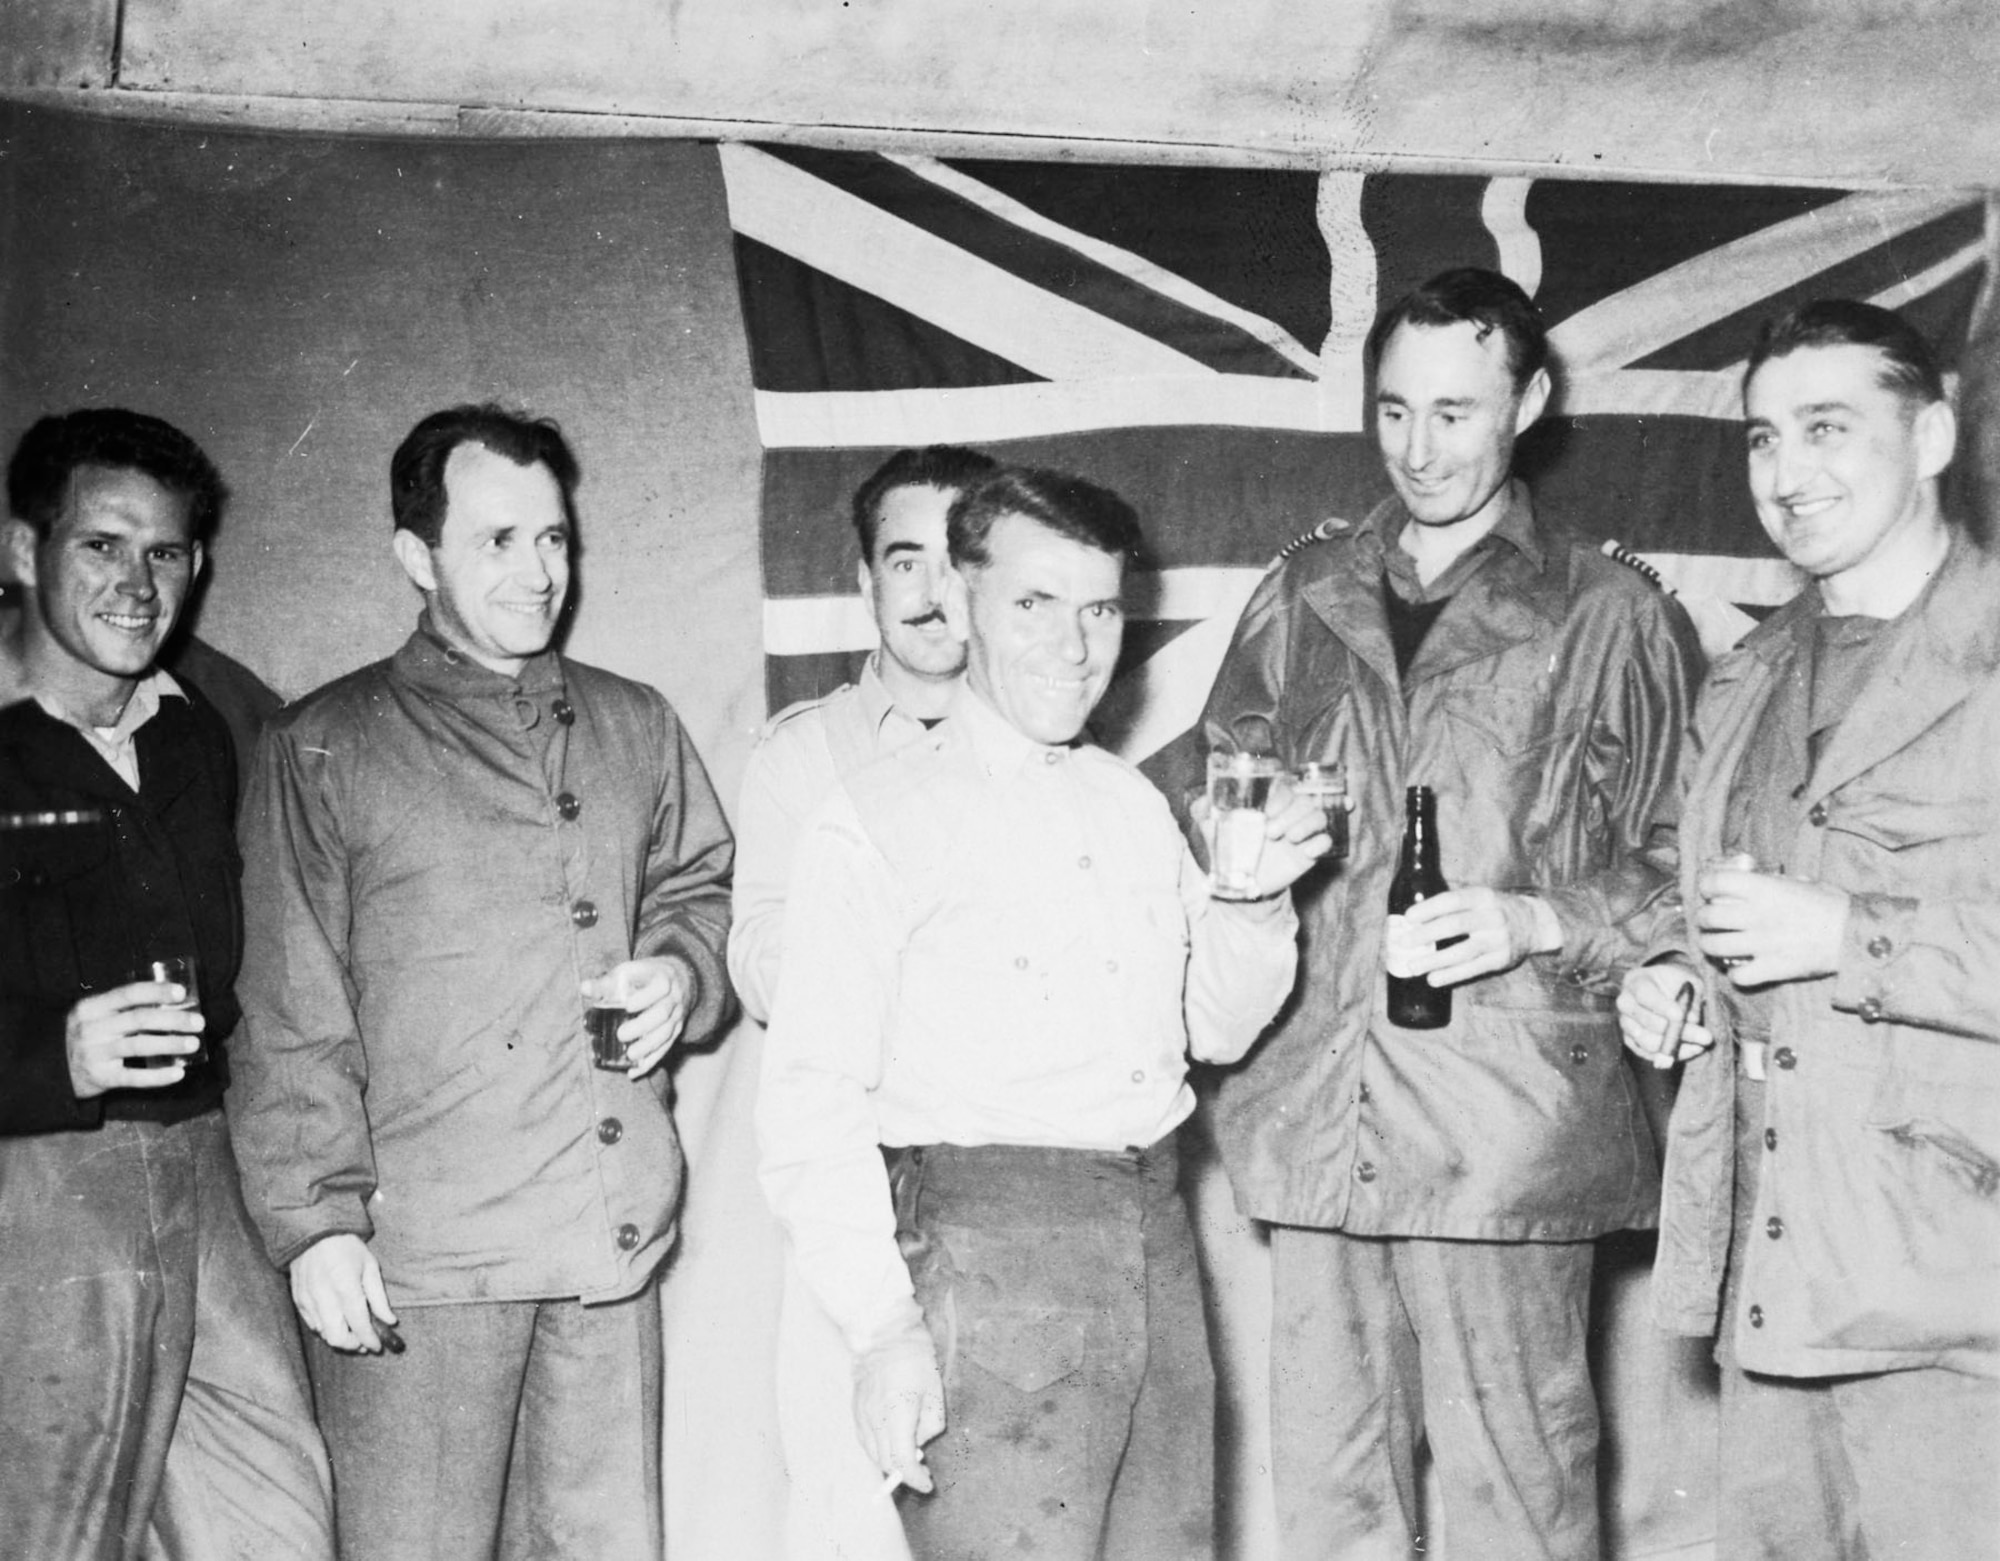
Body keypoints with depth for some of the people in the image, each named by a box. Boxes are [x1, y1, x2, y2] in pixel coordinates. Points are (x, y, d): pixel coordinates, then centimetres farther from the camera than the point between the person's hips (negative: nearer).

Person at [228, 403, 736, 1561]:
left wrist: (684, 970, 2)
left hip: (615, 1239, 4)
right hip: (418, 1253, -3)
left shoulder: (638, 727, 14)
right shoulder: (325, 750, 2)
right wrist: (317, 1219, -8)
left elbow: (704, 887, 24)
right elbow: (293, 1018, -1)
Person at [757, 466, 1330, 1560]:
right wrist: (882, 1326, -17)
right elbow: (810, 1105, -9)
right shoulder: (877, 822, -4)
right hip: (987, 1246, -6)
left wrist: (1255, 896, 5)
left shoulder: (1134, 805, 16)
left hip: (1154, 1237, 6)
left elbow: (1216, 1028, 23)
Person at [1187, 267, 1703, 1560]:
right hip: (1315, 1115, 4)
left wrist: (1535, 924, -14)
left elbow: (1672, 868, 3)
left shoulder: (1611, 617, 4)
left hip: (1507, 1125, -3)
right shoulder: (1304, 598, 15)